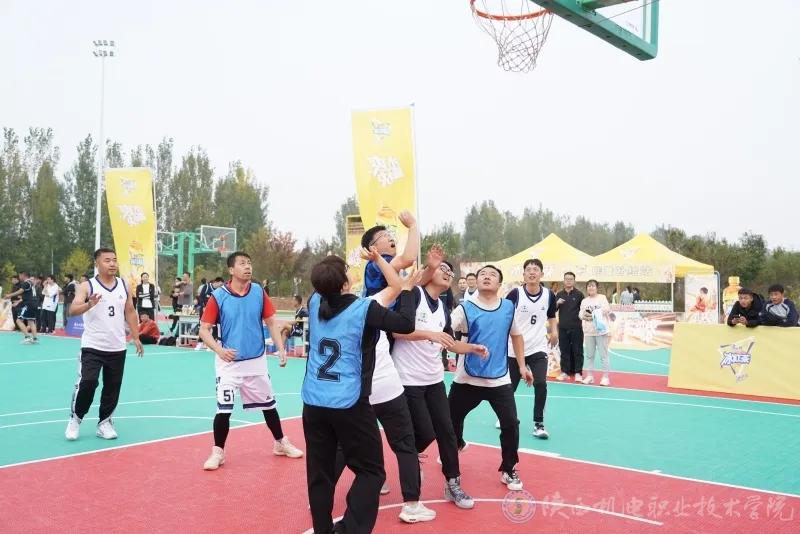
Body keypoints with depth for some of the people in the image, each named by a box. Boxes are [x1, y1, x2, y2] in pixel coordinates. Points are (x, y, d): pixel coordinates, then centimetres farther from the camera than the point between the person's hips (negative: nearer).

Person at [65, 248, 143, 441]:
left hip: (117, 348, 4)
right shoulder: (87, 286, -8)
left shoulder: (124, 286, 5)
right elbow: (72, 310, -20)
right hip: (92, 346, -4)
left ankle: (104, 422, 23)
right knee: (87, 382, -15)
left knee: (113, 388, 8)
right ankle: (76, 418, 8)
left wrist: (136, 337, 9)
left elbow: (130, 312, 13)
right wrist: (89, 305, -40)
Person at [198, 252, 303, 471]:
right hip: (229, 362, -3)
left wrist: (281, 348, -7)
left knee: (268, 404, 15)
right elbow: (204, 329, -8)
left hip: (257, 361, 3)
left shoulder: (259, 292, -3)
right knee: (224, 409, -4)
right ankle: (218, 452, 15)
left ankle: (281, 443, 33)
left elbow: (271, 322, 5)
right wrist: (219, 349, -25)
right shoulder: (218, 296, -11)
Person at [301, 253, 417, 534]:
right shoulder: (365, 309, -12)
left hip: (313, 404, 5)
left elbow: (325, 288, 26)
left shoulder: (315, 303, 3)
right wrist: (407, 289, 5)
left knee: (319, 474, 12)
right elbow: (406, 324, -8)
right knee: (371, 472, 5)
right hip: (349, 405, -5)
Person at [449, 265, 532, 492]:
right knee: (452, 420, 14)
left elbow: (516, 335, 16)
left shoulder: (509, 307, 2)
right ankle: (456, 447, 49)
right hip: (467, 379, -1)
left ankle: (508, 470, 14)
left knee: (511, 424, -8)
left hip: (499, 379, 1)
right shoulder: (465, 308, -9)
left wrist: (522, 366, 15)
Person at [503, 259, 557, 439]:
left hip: (538, 348, 1)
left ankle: (538, 424, 0)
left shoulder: (549, 295, -2)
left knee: (540, 384, -14)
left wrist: (554, 331, 1)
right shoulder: (515, 293, -11)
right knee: (510, 386, 12)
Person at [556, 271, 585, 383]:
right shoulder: (559, 294, 8)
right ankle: (565, 372, 14)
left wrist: (582, 315, -13)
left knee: (577, 350, 0)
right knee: (564, 350, 7)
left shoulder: (579, 294, 0)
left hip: (576, 327, -3)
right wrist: (557, 303, -10)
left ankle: (578, 373, 5)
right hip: (563, 327, 3)